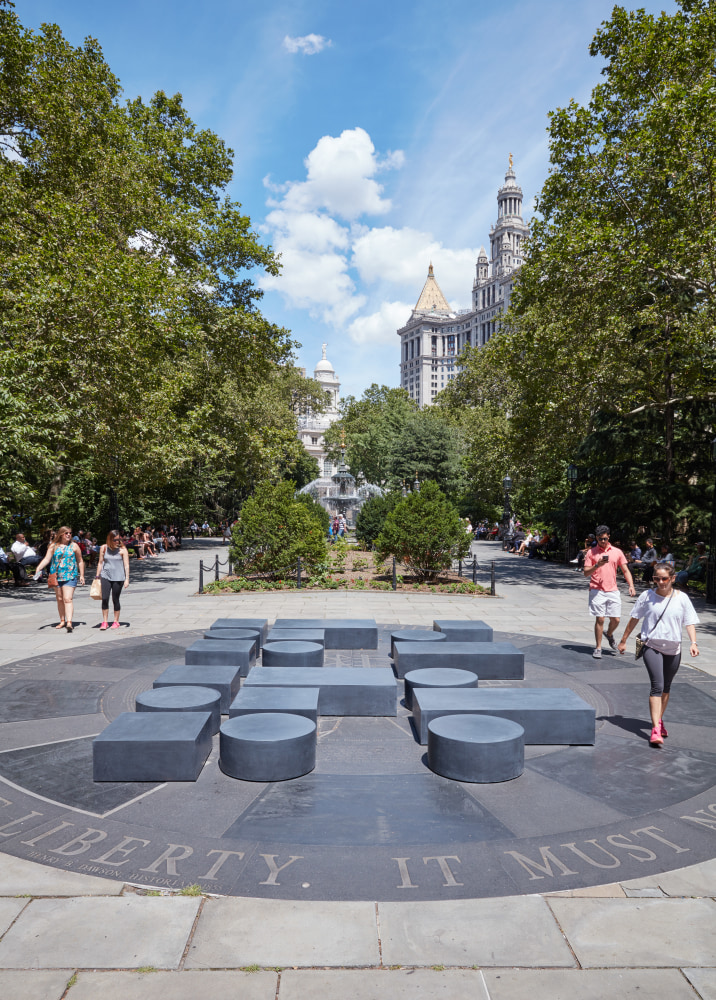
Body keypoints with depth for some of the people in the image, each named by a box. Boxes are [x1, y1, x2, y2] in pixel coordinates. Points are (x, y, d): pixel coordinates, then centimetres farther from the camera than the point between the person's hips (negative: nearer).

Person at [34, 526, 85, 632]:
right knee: (59, 599, 11)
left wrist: (82, 575, 7)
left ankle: (69, 622, -23)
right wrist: (38, 568, -15)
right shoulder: (53, 546, 8)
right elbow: (47, 559, 1)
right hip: (56, 576, 3)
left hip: (70, 576, -3)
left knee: (67, 599, -15)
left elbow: (80, 561, 10)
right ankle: (62, 621, 23)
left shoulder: (74, 546, 5)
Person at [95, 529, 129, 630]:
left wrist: (127, 579, -10)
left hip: (118, 577, -2)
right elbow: (100, 562, 12)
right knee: (104, 599, -7)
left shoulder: (122, 549, -3)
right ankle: (104, 622, 1)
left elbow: (126, 565, -4)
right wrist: (97, 576, 12)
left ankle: (116, 621, 17)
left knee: (115, 600, 4)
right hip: (105, 576, 2)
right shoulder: (104, 548, 4)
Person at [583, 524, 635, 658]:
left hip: (613, 590, 2)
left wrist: (631, 585, -4)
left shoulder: (617, 552, 9)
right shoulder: (591, 553, 3)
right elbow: (586, 573, 0)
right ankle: (598, 648, 7)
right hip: (597, 590, -2)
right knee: (599, 619, -5)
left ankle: (609, 635, 35)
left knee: (616, 619, 1)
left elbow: (625, 570, 10)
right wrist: (597, 565, -16)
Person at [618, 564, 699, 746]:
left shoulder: (681, 598, 0)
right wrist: (623, 640, 10)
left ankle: (659, 720, 35)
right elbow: (634, 618, 6)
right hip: (652, 647, -3)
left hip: (673, 649, 3)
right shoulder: (647, 596, -3)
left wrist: (693, 643, -14)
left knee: (666, 688, 16)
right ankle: (655, 730, -17)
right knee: (657, 685, -15)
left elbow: (690, 622, 2)